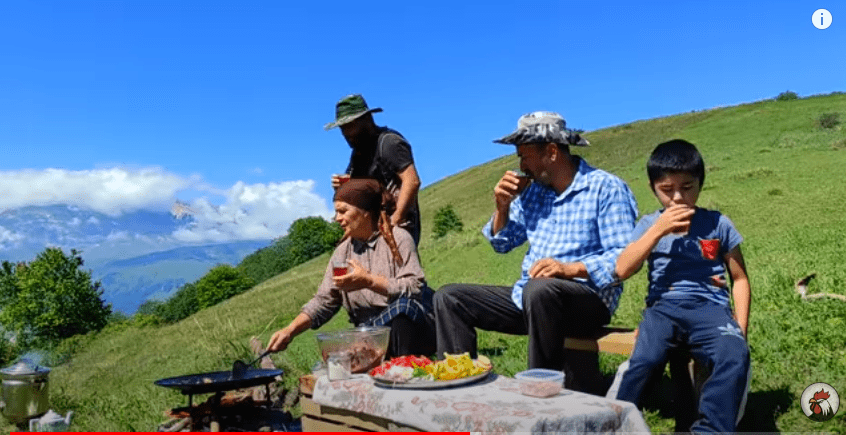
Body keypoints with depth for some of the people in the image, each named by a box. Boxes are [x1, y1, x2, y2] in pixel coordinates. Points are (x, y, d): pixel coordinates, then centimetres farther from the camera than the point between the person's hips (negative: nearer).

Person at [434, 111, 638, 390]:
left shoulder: (606, 188, -7)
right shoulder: (533, 192, 13)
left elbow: (623, 257, -17)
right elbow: (502, 244, 21)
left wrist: (570, 268, -30)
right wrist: (502, 207, 3)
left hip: (589, 299, -7)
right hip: (528, 297, 8)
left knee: (539, 289, -40)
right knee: (449, 297, 0)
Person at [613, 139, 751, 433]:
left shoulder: (718, 224, 11)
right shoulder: (648, 225, 13)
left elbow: (739, 279, 14)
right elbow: (622, 271, 0)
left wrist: (740, 327, 0)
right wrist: (658, 230, -5)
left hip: (709, 308, 0)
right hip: (663, 308, 0)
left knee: (735, 356, -32)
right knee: (642, 361, -31)